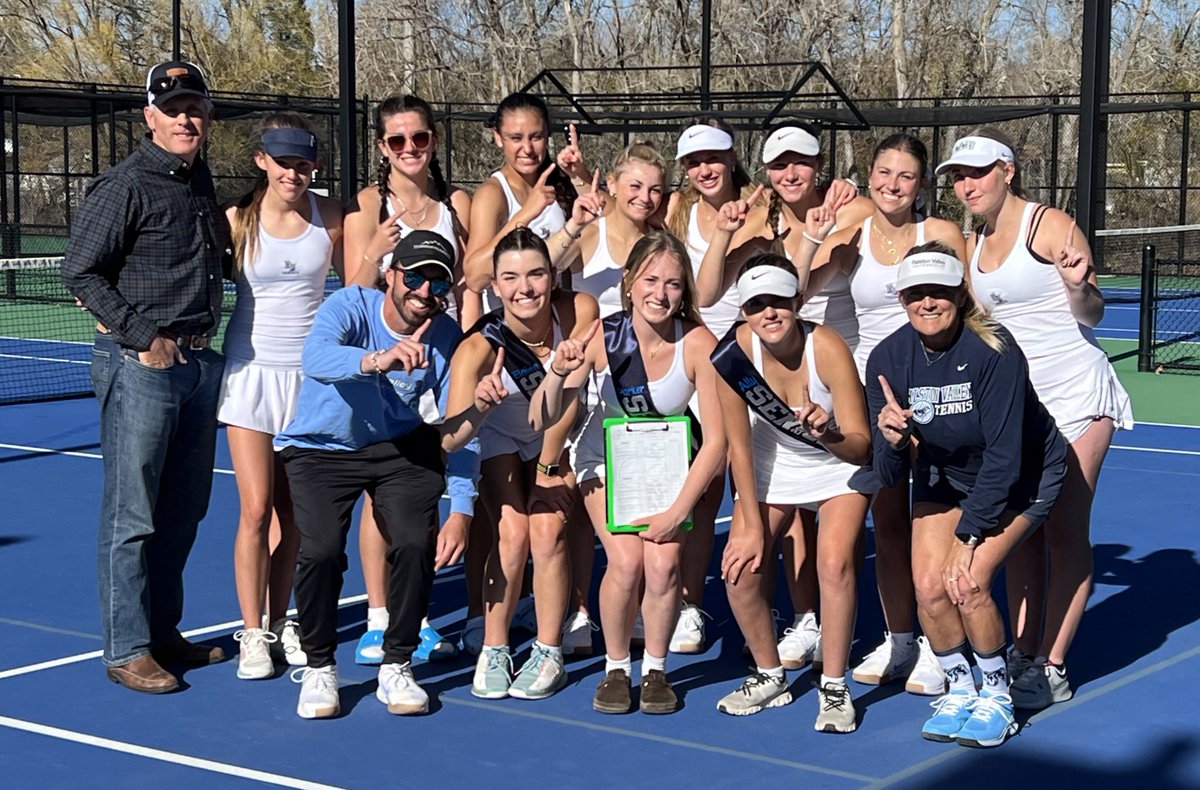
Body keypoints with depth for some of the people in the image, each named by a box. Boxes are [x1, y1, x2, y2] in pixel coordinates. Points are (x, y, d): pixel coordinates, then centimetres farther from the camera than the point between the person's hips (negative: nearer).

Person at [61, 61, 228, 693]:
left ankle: (163, 633, 24)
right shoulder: (125, 186, -10)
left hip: (200, 362, 8)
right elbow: (80, 272, -11)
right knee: (131, 516, -3)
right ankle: (126, 650, 3)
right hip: (139, 366, -8)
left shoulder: (200, 179, 14)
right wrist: (143, 337, -14)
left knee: (182, 513, 13)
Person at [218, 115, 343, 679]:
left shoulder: (330, 216, 0)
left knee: (291, 509, 7)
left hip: (311, 372, 2)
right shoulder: (237, 220, -5)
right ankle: (251, 634, 5)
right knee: (256, 509, -5)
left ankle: (280, 622, 19)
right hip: (252, 372, -2)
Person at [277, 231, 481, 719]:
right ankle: (318, 668, 4)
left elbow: (460, 433, -11)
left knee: (417, 543, -19)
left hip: (401, 447, 2)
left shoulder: (447, 339, -14)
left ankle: (396, 668, 4)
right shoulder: (351, 306, -22)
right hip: (320, 448, -2)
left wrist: (460, 514, -19)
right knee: (321, 551, -22)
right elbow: (315, 357, -44)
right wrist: (374, 360, -64)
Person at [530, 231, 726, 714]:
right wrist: (558, 374, -41)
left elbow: (716, 440, -20)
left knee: (663, 561, -21)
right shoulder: (602, 337, -23)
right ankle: (615, 668, 2)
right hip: (607, 460, 0)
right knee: (626, 560, -22)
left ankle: (655, 669, 3)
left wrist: (677, 512, -24)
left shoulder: (698, 344, -25)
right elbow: (540, 421, -21)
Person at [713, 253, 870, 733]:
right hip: (772, 465, 3)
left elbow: (861, 447, -28)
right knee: (739, 567, -9)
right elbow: (739, 445, -13)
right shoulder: (733, 354, -23)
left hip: (838, 468, -3)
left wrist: (829, 435, -50)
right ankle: (770, 678, 13)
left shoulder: (827, 348, -30)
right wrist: (751, 525, -12)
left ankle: (834, 688, -5)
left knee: (834, 563, -22)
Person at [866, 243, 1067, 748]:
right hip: (944, 477, 4)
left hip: (1022, 475, -4)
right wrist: (893, 441, -38)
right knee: (929, 585, -14)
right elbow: (888, 475, -15)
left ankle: (997, 696, 2)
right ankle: (959, 690, 12)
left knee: (968, 584, -22)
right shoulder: (887, 359, -18)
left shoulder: (993, 350, -30)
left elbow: (1005, 457, -26)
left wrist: (969, 535, -25)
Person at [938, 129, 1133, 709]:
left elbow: (1090, 315, -10)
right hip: (1015, 397, 7)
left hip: (1074, 394, -7)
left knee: (1065, 531, -5)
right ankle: (1022, 656, 11)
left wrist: (1078, 286, -30)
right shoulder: (974, 246, 10)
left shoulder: (1049, 226, -11)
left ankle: (1052, 669, -2)